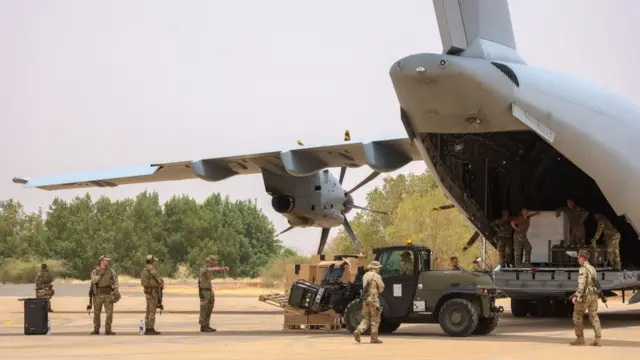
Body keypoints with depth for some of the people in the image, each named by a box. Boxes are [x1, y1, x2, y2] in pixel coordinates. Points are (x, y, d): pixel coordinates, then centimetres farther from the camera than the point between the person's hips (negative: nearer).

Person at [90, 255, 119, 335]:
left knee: (109, 312, -7)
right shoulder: (95, 272, 6)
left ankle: (108, 330, -3)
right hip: (98, 294, 0)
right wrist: (100, 274, -14)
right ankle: (96, 330, 15)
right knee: (96, 313, 4)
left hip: (108, 294, 1)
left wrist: (116, 292, -6)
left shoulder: (111, 271, 9)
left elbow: (115, 282, 5)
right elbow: (94, 280, -12)